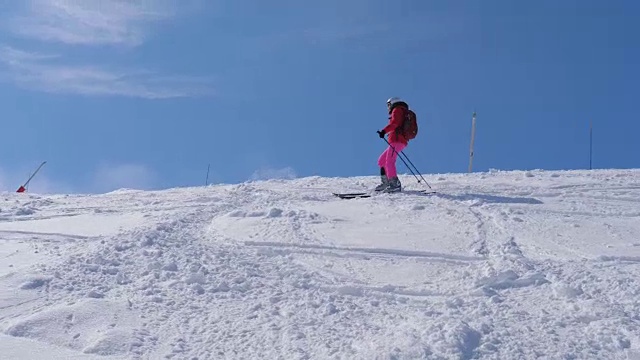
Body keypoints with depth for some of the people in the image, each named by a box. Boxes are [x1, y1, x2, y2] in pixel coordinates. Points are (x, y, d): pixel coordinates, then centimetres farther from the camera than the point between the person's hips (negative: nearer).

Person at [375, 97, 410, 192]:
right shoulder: (404, 112, 29)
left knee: (389, 162, -18)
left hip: (396, 140, -10)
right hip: (402, 141, 10)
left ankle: (395, 184, -25)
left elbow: (394, 123, -16)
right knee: (381, 160, 13)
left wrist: (384, 131, -25)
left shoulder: (397, 110, 1)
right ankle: (386, 182, 9)